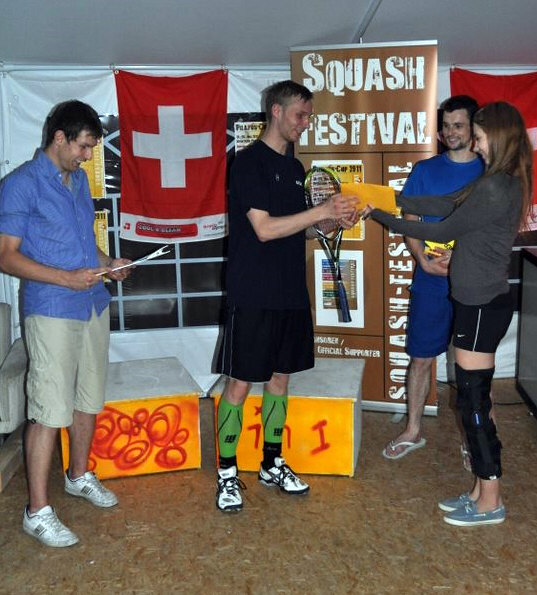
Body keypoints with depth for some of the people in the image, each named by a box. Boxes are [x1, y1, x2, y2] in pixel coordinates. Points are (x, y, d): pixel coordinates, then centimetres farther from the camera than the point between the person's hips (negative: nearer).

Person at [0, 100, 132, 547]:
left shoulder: (79, 179, 13)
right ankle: (38, 511, 8)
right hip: (52, 312, -7)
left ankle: (79, 476, 36)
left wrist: (106, 263, 4)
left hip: (94, 306, 8)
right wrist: (66, 278, -22)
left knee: (88, 400, 17)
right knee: (49, 410, -4)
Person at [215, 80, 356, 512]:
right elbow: (264, 228, -19)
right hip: (253, 296, -8)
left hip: (291, 294, 8)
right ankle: (227, 474, 13)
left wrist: (334, 218, 1)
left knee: (280, 378, 14)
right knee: (240, 384, -1)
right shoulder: (250, 162, -10)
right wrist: (325, 211, -18)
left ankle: (272, 464, 28)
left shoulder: (294, 167, 14)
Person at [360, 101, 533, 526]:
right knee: (475, 398, 15)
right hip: (479, 302, 10)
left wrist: (381, 216, -6)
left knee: (473, 399, 0)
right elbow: (446, 205, 12)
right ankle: (483, 490, 26)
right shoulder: (504, 183, 11)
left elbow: (442, 230, -14)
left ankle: (490, 504, 14)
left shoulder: (495, 190, -20)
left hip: (482, 306, -10)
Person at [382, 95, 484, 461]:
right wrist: (425, 261, -13)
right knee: (421, 358, 9)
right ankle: (413, 432, 26)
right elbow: (409, 224, 4)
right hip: (431, 282, 1)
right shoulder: (425, 170, 5)